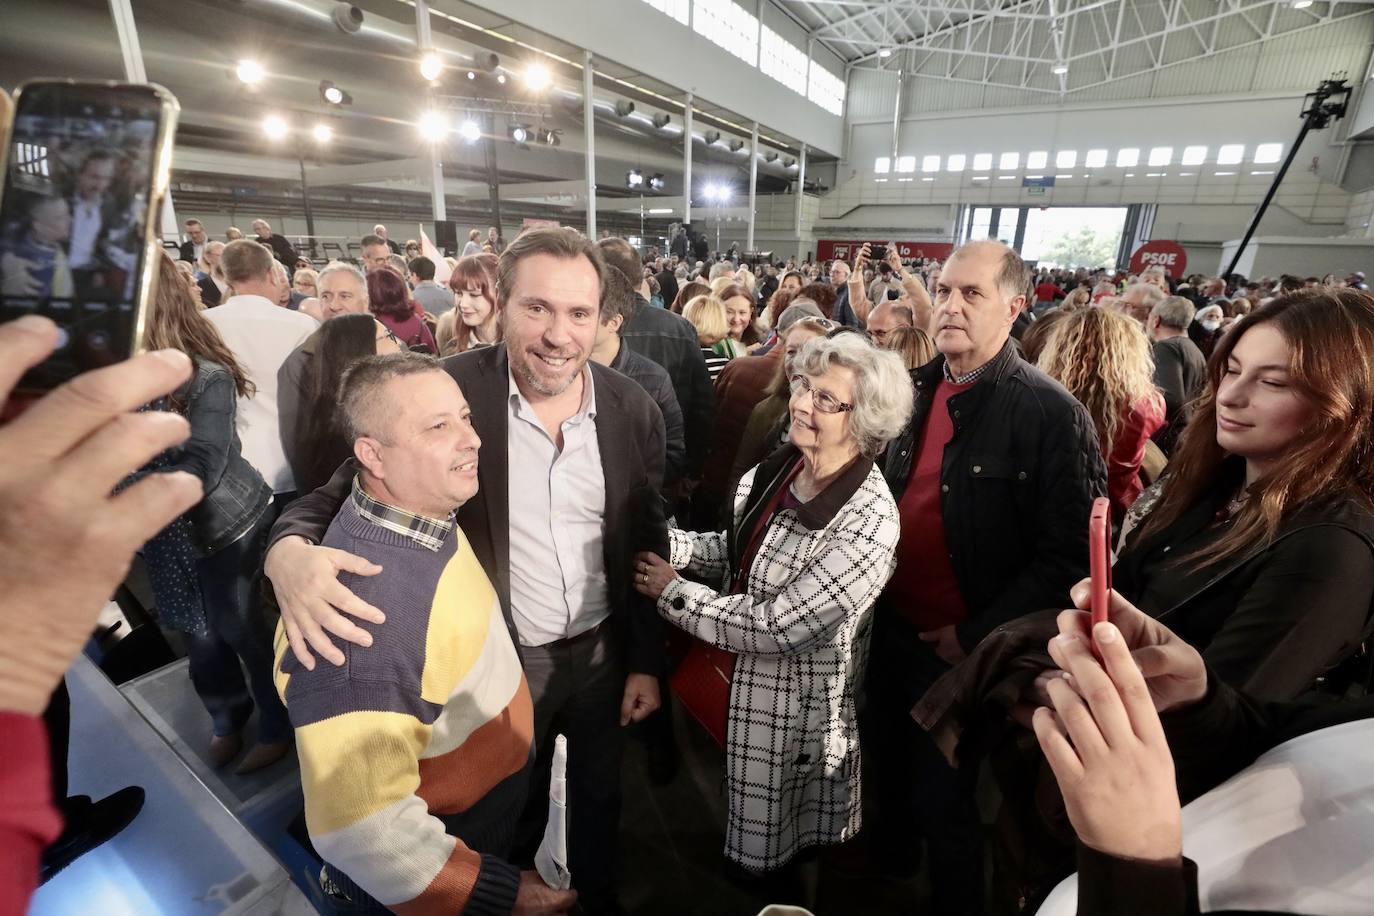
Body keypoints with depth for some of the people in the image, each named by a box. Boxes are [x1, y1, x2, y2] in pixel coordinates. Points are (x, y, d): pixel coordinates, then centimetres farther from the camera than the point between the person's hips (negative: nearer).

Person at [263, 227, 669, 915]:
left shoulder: (633, 409, -11)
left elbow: (646, 546, -2)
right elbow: (345, 493, -14)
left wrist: (647, 662, 1)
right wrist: (291, 550, -37)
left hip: (604, 651, 2)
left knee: (600, 799, 27)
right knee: (512, 812, 26)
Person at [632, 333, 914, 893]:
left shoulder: (868, 523, -28)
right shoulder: (777, 467, -7)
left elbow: (776, 626, -28)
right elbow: (736, 553, 3)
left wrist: (672, 591, -20)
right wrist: (665, 544, -13)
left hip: (799, 706, -6)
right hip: (736, 680, 7)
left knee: (772, 851, 20)